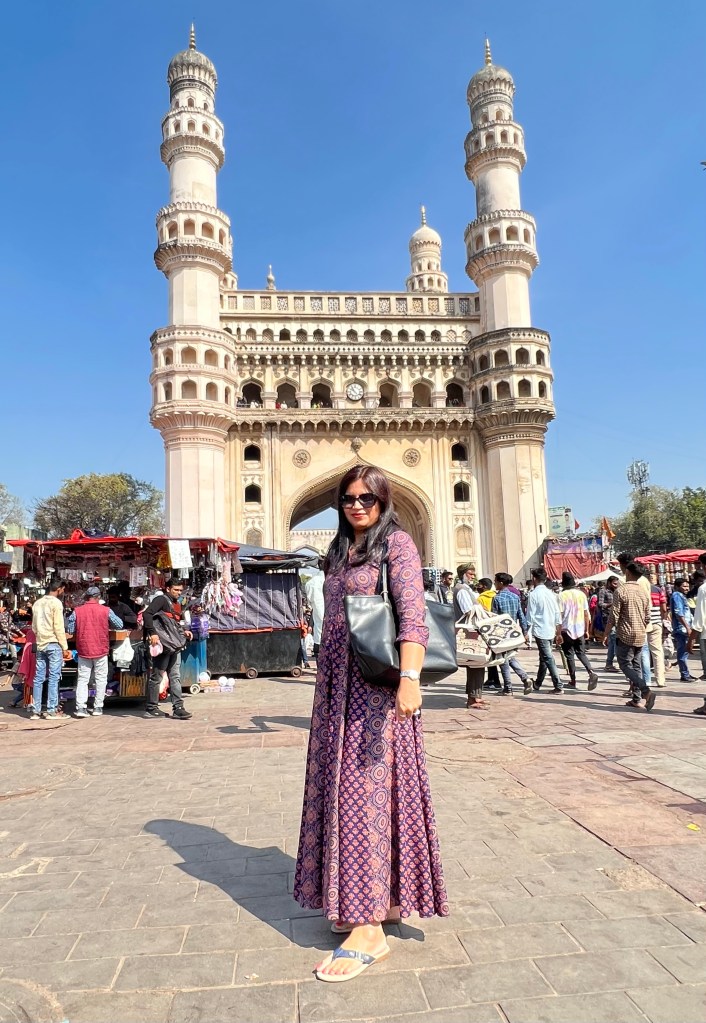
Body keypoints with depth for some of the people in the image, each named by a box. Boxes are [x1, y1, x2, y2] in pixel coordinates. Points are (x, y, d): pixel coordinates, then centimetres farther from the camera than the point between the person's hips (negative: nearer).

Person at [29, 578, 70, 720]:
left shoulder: (37, 603, 13)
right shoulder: (56, 603, -9)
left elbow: (34, 627, 17)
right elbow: (59, 627, -13)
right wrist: (65, 648, -9)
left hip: (40, 644, 7)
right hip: (53, 644, -7)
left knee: (38, 678, 9)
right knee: (53, 678, -2)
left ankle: (35, 710, 12)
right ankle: (52, 710, 0)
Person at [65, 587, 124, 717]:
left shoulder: (77, 611, -4)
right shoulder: (106, 610, -7)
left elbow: (70, 630, 2)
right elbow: (119, 625, 1)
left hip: (83, 651, 1)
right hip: (101, 650, -1)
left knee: (82, 679, 8)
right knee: (100, 679, 10)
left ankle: (80, 707, 1)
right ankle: (97, 708, 12)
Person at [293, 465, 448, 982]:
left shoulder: (396, 542, -7)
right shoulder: (341, 551, 16)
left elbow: (414, 616, -17)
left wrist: (410, 678, -28)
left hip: (376, 687, -8)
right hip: (338, 686, 8)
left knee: (368, 791, -4)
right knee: (342, 788, 12)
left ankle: (370, 930, 6)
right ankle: (379, 900, 29)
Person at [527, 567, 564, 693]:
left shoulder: (534, 594, -10)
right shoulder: (551, 593, 9)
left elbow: (530, 616, -12)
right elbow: (558, 615, 11)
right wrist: (558, 633, 17)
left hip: (540, 631, -7)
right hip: (551, 631, 7)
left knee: (548, 658, -6)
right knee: (544, 657, 16)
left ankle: (559, 686, -11)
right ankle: (537, 684, 28)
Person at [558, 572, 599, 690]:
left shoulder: (562, 595, -10)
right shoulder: (581, 594, 3)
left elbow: (559, 615, -12)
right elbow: (586, 614, 5)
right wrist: (586, 630, 13)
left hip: (567, 630, -4)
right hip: (580, 629, 4)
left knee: (569, 655, 6)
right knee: (581, 653, 15)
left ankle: (573, 681, 10)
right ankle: (591, 672, -8)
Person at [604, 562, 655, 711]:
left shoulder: (621, 590, -13)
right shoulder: (644, 591, 7)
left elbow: (613, 616, -14)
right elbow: (647, 617, 12)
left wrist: (606, 635, -5)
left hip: (625, 635, -6)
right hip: (640, 636, 6)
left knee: (626, 666, 0)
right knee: (637, 666, 13)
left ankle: (646, 691, -18)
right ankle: (636, 699, 13)